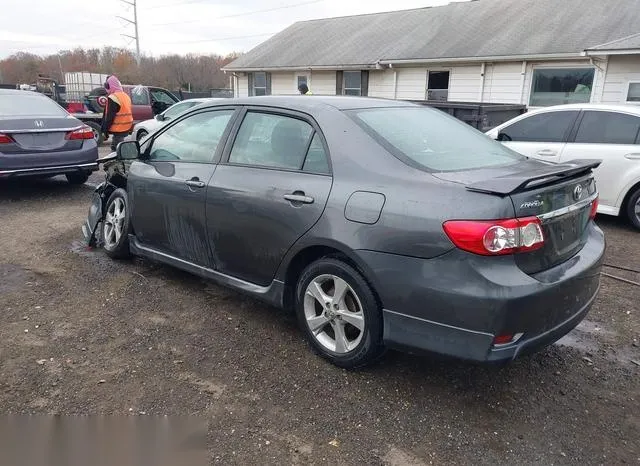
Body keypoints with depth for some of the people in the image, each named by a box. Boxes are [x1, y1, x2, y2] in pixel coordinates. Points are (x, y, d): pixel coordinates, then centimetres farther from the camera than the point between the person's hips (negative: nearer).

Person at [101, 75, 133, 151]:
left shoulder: (113, 98, -15)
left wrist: (105, 129, -11)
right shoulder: (125, 96, 14)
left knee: (115, 148, -7)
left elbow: (109, 116, -17)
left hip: (118, 130, -9)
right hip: (126, 128, 9)